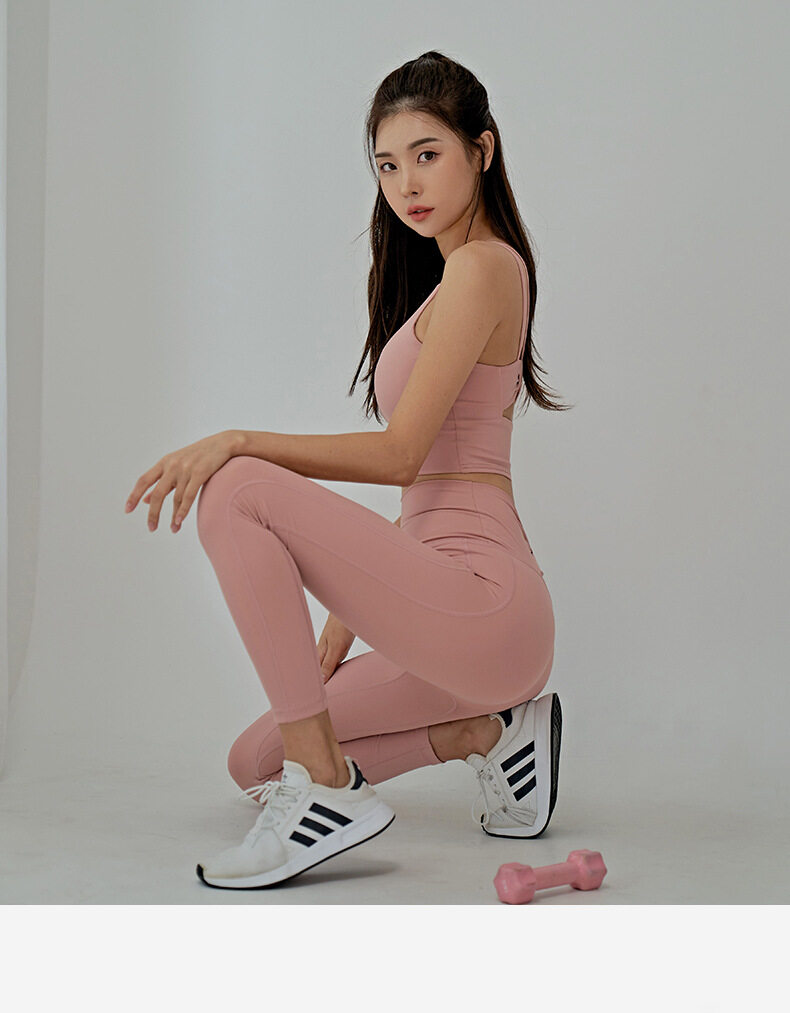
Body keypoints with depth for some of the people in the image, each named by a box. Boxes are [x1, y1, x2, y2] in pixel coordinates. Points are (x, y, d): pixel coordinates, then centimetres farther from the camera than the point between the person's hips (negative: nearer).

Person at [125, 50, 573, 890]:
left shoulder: (483, 266, -8)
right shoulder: (451, 277, 22)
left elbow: (401, 452, -17)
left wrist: (237, 441, -21)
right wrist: (355, 604, 16)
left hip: (480, 600, -10)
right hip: (458, 609, 10)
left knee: (239, 491, -23)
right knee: (255, 764, 18)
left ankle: (326, 789, -19)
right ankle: (493, 731, 12)